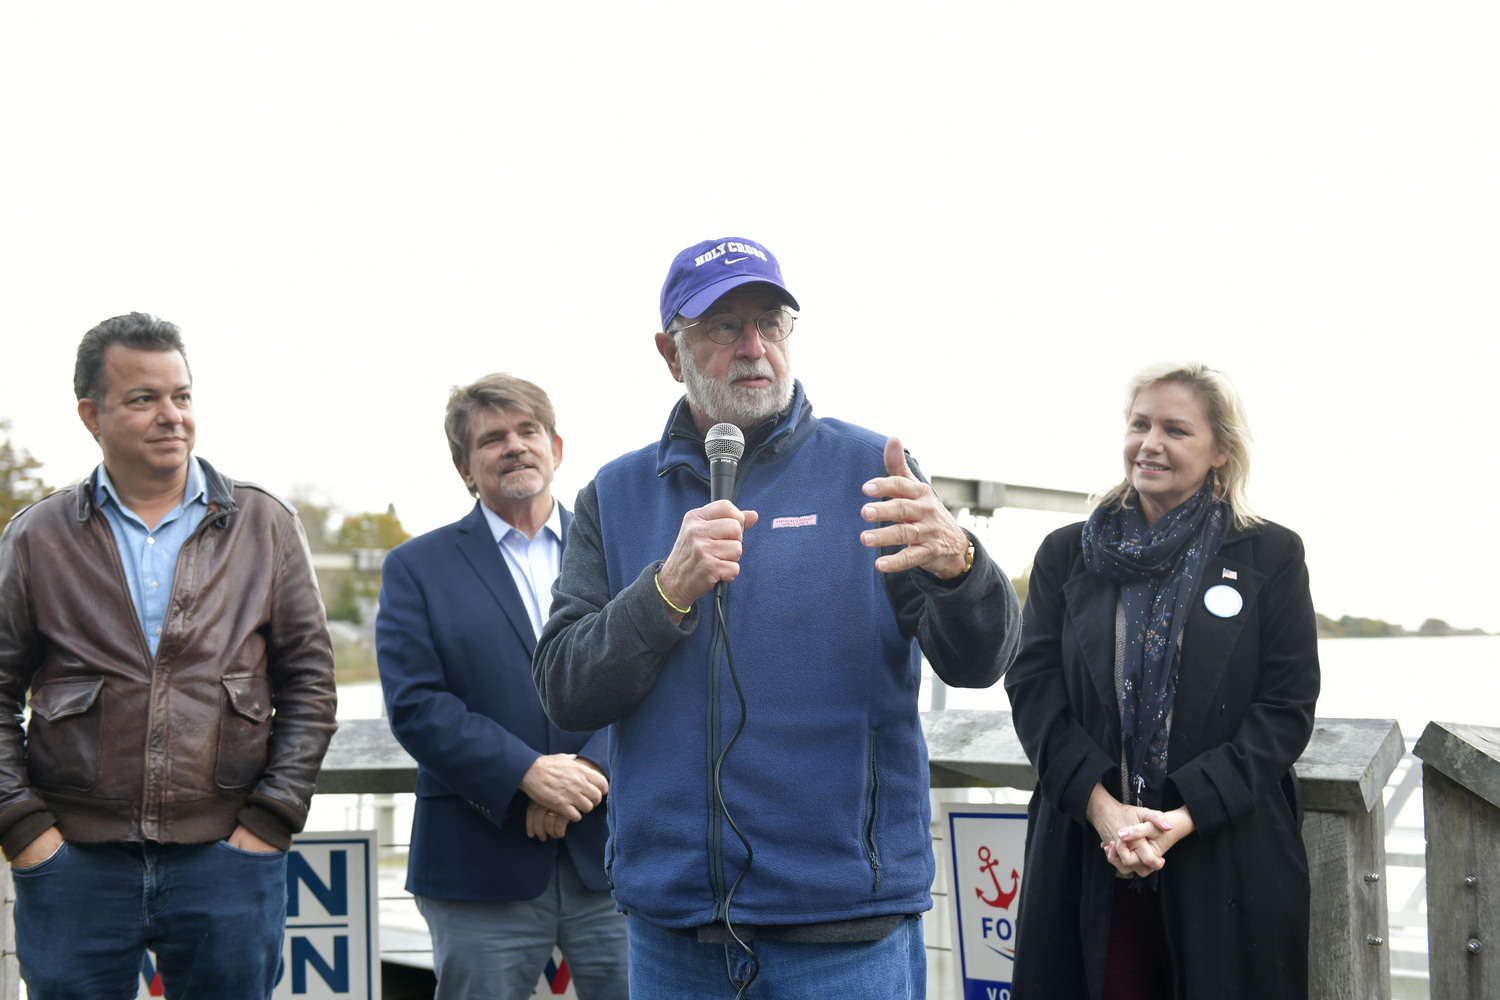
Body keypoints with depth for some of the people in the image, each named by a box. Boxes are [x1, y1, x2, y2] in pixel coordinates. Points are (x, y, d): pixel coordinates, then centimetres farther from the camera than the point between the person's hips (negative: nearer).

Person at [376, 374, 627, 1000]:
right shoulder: (417, 567, 6)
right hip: (482, 870, -1)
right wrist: (527, 773, -15)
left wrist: (591, 769, -13)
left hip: (611, 856, 2)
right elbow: (414, 705, -5)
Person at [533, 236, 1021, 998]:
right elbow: (564, 694, -2)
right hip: (670, 916, 2)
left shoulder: (868, 470, 0)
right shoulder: (615, 497, 6)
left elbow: (977, 664, -8)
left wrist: (956, 563, -29)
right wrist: (670, 588, -18)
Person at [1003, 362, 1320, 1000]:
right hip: (1086, 859, 1)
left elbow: (1286, 708, -3)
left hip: (1229, 861, -1)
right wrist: (1100, 804, -15)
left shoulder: (1272, 557, 4)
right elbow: (1033, 688, 1)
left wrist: (1188, 814, -15)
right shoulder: (1068, 554, 9)